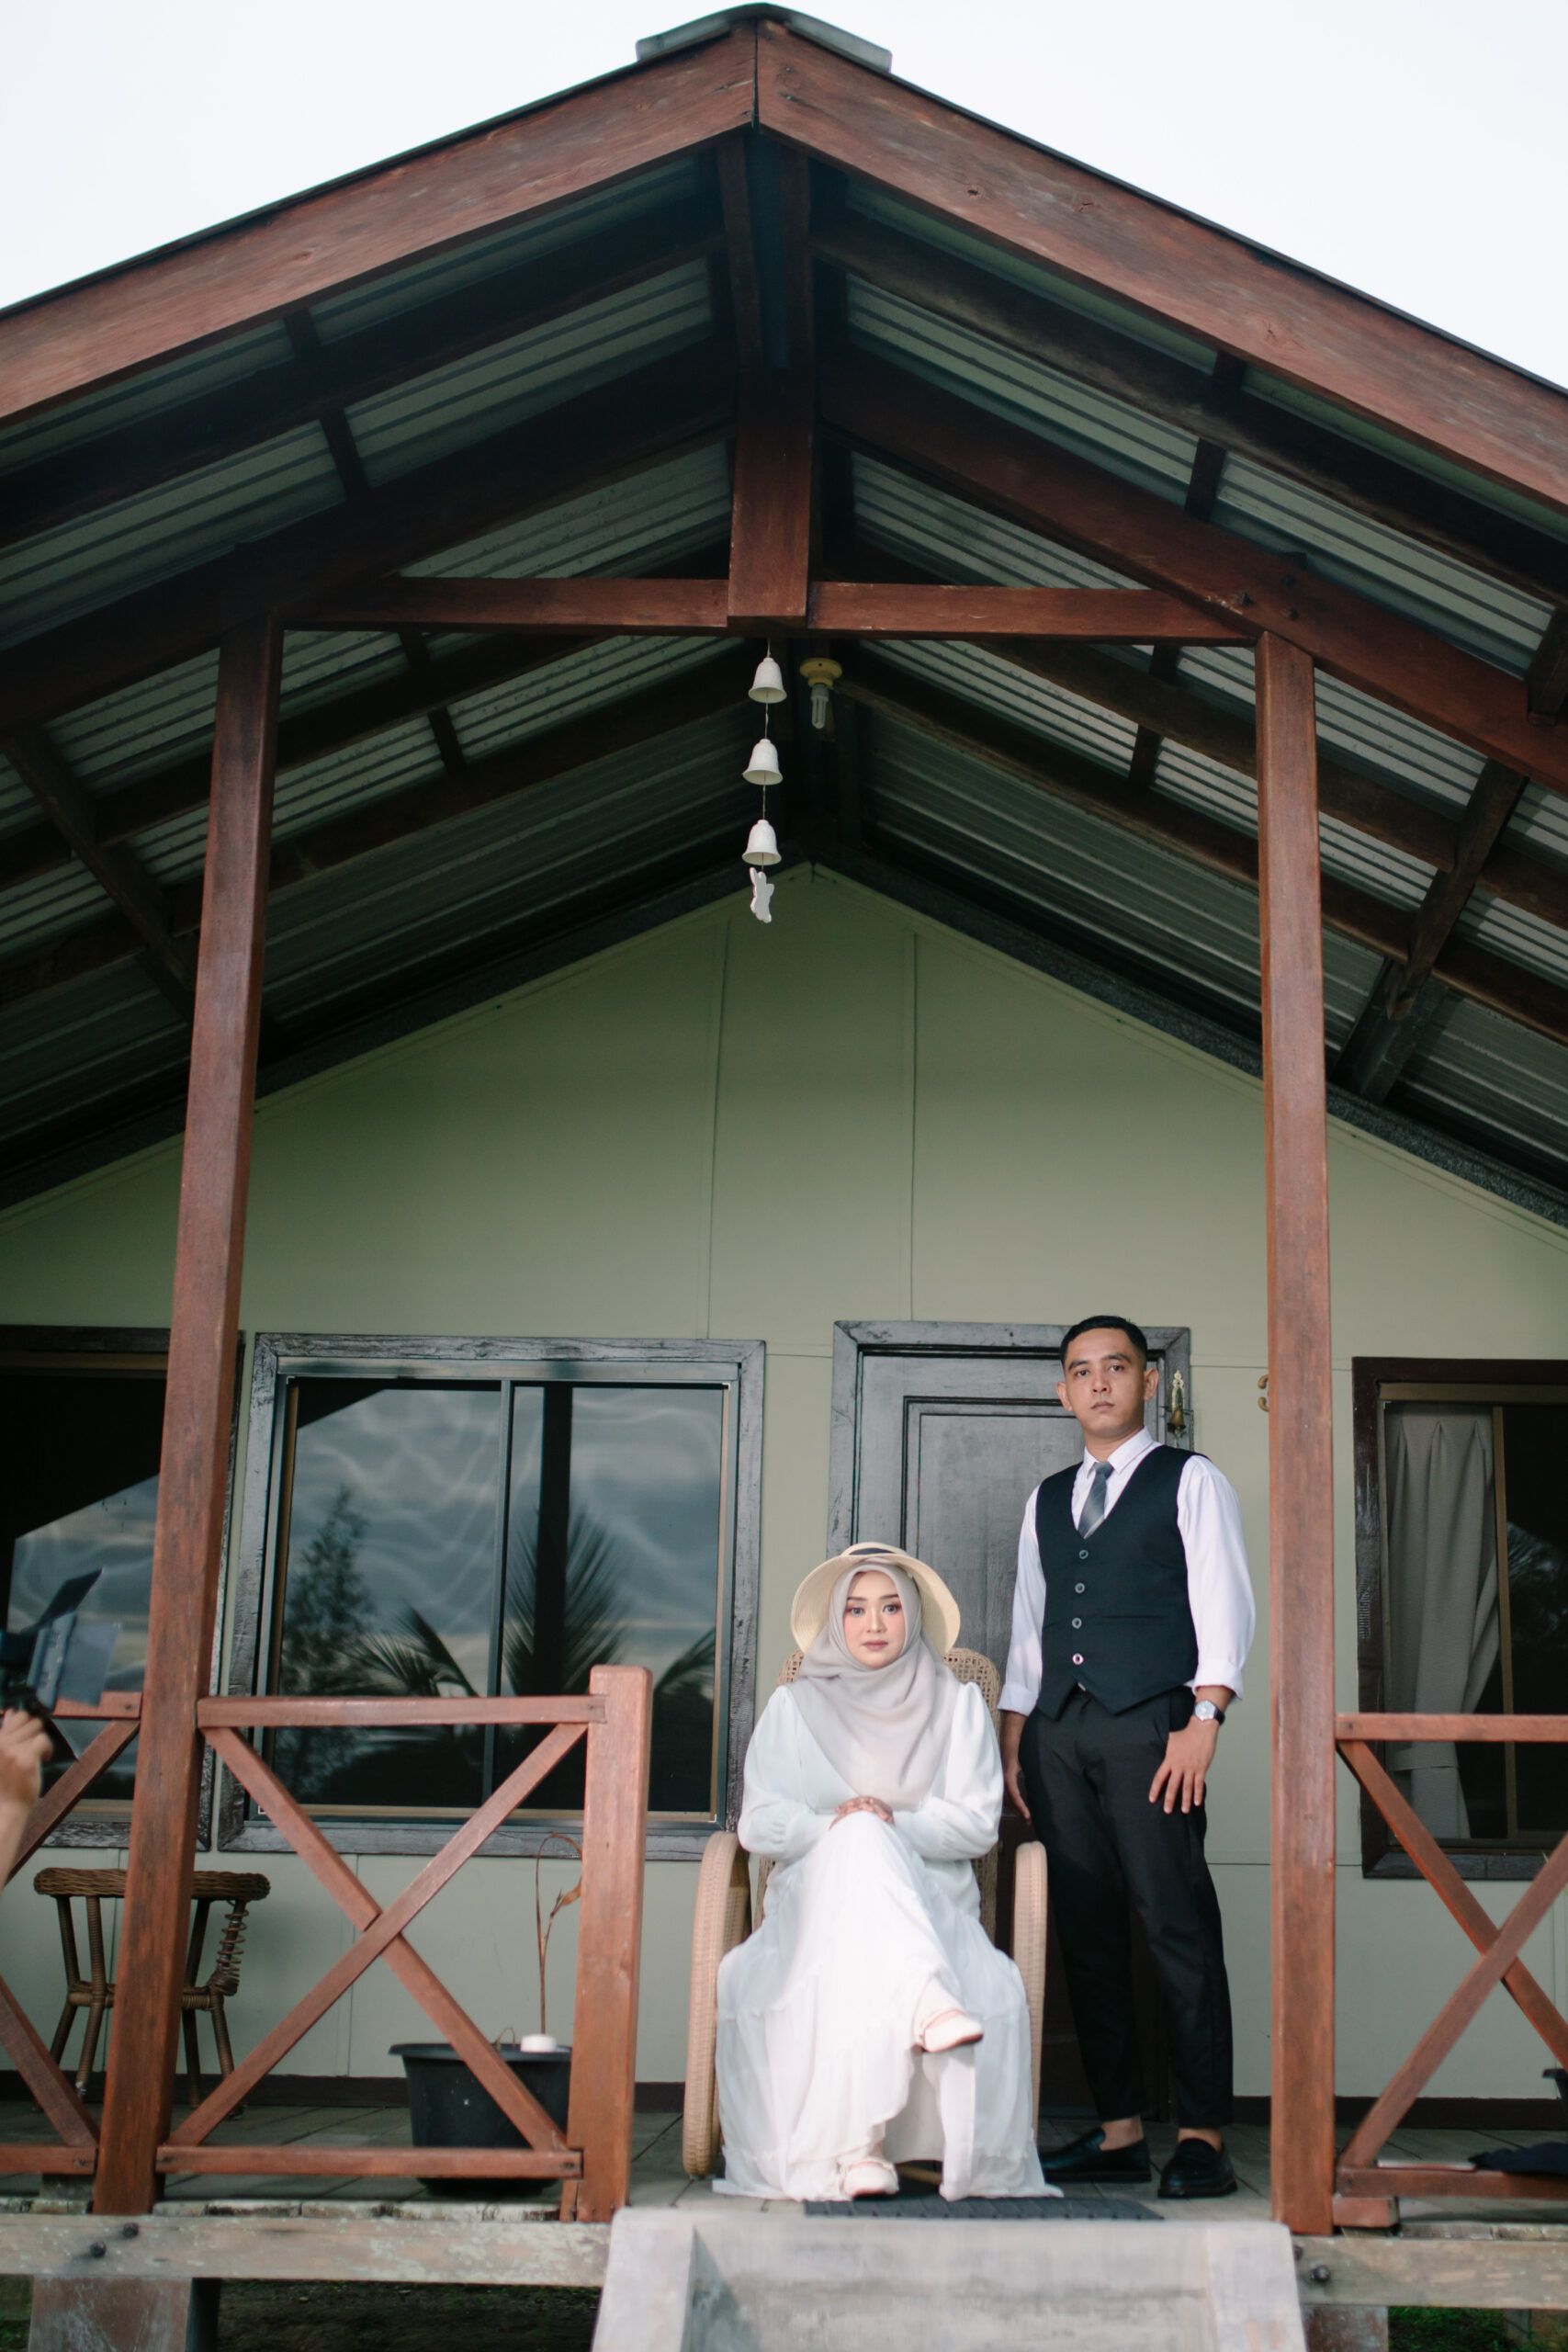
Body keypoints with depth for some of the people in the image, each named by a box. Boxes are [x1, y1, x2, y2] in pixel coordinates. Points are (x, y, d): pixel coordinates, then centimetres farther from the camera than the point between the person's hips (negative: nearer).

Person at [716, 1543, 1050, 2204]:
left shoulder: (959, 1704, 17)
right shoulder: (794, 1707, 18)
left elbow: (978, 1824, 5)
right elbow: (759, 1824, 4)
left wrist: (898, 1825, -15)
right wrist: (835, 1825, -17)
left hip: (930, 1898, 1)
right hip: (818, 1895, -1)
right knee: (859, 1841, -38)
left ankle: (861, 2143, -44)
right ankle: (926, 1998, -58)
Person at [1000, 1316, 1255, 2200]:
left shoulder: (1191, 1482, 6)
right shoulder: (1047, 1500, 22)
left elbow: (1224, 1606, -2)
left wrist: (1202, 1722, -13)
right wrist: (1014, 1735, 12)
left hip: (1149, 1724, -5)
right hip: (1060, 1730, 5)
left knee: (1179, 1928, -9)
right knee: (1087, 1930, 4)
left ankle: (1204, 2136, -6)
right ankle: (1120, 2130, 10)